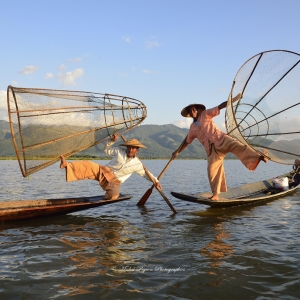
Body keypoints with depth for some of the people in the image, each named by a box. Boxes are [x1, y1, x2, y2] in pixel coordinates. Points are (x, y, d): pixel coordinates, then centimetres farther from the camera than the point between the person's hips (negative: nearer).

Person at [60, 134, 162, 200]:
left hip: (114, 181, -1)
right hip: (103, 171, 1)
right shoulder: (119, 151, 4)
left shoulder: (137, 164, 1)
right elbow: (106, 150, 16)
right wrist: (112, 141, 0)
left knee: (113, 195, -35)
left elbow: (146, 173, 9)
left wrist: (156, 181, -3)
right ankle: (67, 165, -35)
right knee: (88, 165, -26)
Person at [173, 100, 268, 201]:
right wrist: (178, 152, 28)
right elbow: (187, 142, 30)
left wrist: (234, 99, -7)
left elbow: (220, 106, 1)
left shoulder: (205, 114, 8)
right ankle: (215, 195, 5)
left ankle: (259, 157, -50)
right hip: (211, 149, 4)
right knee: (212, 170, -4)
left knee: (238, 146, -31)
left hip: (221, 139, -4)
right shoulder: (192, 128, 19)